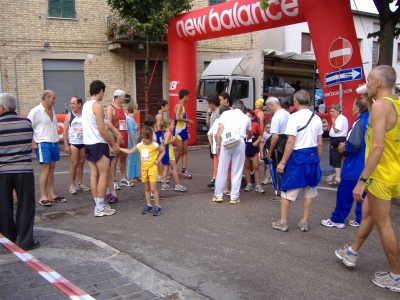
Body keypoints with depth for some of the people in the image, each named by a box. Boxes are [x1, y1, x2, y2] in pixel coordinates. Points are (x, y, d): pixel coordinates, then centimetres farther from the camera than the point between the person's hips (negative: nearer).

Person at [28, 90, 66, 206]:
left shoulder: (52, 111, 11)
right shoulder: (36, 111, -10)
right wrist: (32, 143, -14)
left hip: (54, 143, 7)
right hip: (43, 144, -7)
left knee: (51, 169, 9)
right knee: (45, 169, -8)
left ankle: (51, 194, 15)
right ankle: (43, 197, -2)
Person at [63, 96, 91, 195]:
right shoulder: (69, 115, -1)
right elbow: (65, 131, -2)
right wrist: (66, 145, -7)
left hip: (84, 143, 2)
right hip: (73, 143, -2)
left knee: (81, 163, 9)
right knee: (74, 164, -4)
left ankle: (79, 184, 18)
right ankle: (72, 185, 4)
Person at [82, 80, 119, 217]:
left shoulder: (86, 105, 13)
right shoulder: (97, 105, -14)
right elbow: (102, 128, -19)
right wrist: (113, 144, -12)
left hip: (88, 143, 9)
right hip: (98, 144, -9)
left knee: (94, 174, 10)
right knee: (103, 174, -3)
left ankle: (98, 205, 16)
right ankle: (100, 207, -1)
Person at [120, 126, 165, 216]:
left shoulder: (154, 145, -10)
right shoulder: (140, 145, 1)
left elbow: (163, 151, 2)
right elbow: (129, 151, 7)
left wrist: (158, 160, -10)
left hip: (152, 168, -5)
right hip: (143, 169, 5)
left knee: (153, 188, -6)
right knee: (146, 188, 12)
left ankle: (157, 206, 1)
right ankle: (148, 205, 21)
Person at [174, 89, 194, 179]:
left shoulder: (182, 106, 13)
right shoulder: (179, 105, -14)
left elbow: (182, 118, 11)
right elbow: (177, 118, -27)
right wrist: (188, 120, -18)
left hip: (184, 131, 9)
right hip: (179, 132, -9)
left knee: (185, 151, 7)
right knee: (180, 152, -1)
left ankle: (184, 171, 10)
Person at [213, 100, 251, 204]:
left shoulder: (226, 113, 14)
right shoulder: (246, 118, 20)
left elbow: (220, 129, 0)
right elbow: (249, 133, 36)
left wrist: (218, 144, 1)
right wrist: (247, 136, 59)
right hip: (240, 143, 0)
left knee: (222, 169, 7)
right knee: (237, 171, 7)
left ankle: (218, 195, 13)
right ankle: (234, 197, 10)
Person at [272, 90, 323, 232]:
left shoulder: (295, 117, -13)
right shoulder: (316, 118, 6)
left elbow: (291, 142, -17)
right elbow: (320, 143, 7)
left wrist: (282, 162, -12)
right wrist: (318, 160, 19)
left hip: (298, 156, -6)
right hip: (312, 156, 6)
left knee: (287, 190, 6)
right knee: (309, 191, 15)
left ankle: (282, 222, 13)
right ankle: (304, 222, 22)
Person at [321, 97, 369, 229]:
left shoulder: (359, 123, -18)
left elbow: (354, 144, -27)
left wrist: (344, 147, -6)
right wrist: (347, 146, 15)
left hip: (354, 166, -8)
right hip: (367, 167, 8)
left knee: (344, 193, 2)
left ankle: (337, 219, 11)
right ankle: (361, 220, 20)